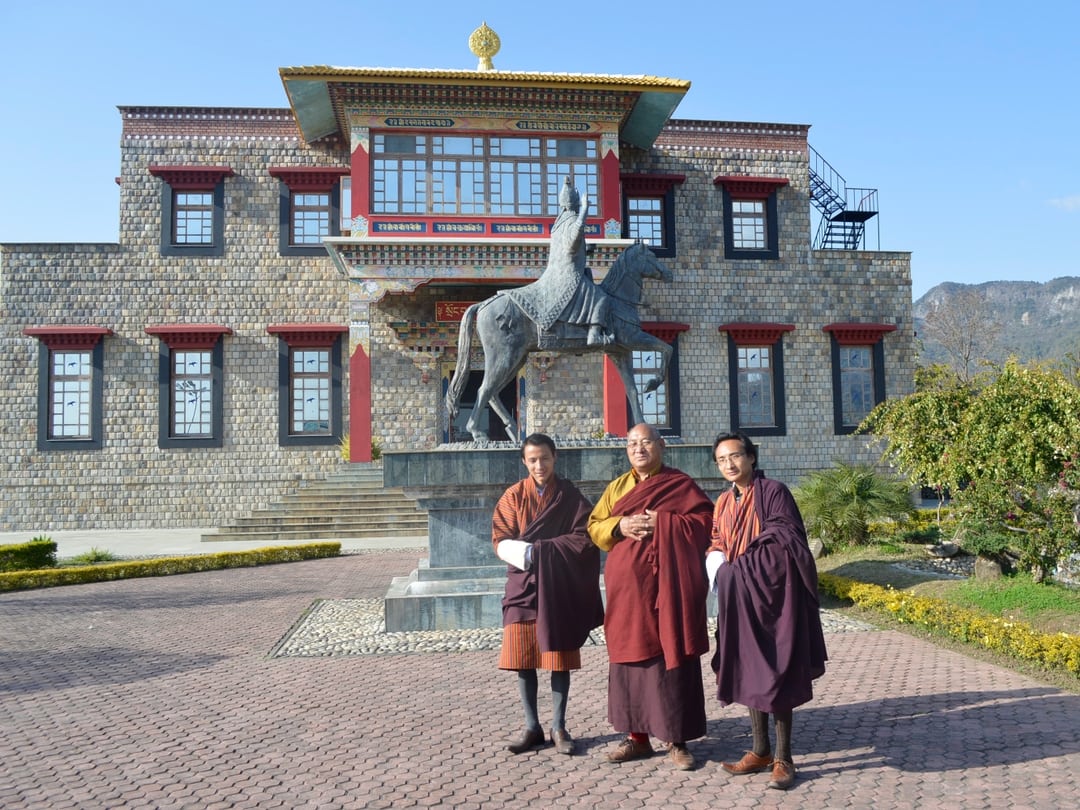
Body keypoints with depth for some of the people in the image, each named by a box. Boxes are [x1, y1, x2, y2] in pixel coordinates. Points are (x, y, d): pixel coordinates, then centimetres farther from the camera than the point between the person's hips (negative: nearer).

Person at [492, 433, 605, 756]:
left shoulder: (571, 497, 2)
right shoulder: (514, 496, 5)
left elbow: (584, 539, -6)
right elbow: (501, 542, 0)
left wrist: (538, 550, -14)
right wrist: (528, 553, -20)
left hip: (559, 587, -1)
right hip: (523, 585, 1)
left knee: (559, 658, 2)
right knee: (522, 658, 1)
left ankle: (558, 727, 14)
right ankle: (532, 727, 12)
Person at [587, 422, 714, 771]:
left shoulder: (681, 484, 2)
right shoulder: (617, 487, 14)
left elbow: (705, 520, -5)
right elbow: (594, 527, 10)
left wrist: (663, 523, -15)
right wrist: (619, 526, -11)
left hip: (669, 585, -4)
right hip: (629, 585, 4)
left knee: (672, 657, -2)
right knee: (632, 656, 7)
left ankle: (677, 740, 8)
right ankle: (637, 735, 18)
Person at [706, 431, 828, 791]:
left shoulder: (773, 491, -10)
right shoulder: (723, 502, 11)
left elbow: (785, 541, -16)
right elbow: (716, 545, 17)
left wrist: (736, 569, -13)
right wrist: (717, 563, -6)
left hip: (772, 592, -7)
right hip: (739, 596, 7)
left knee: (775, 674, -1)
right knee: (749, 672, 11)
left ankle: (783, 758, 9)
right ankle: (760, 751, 22)